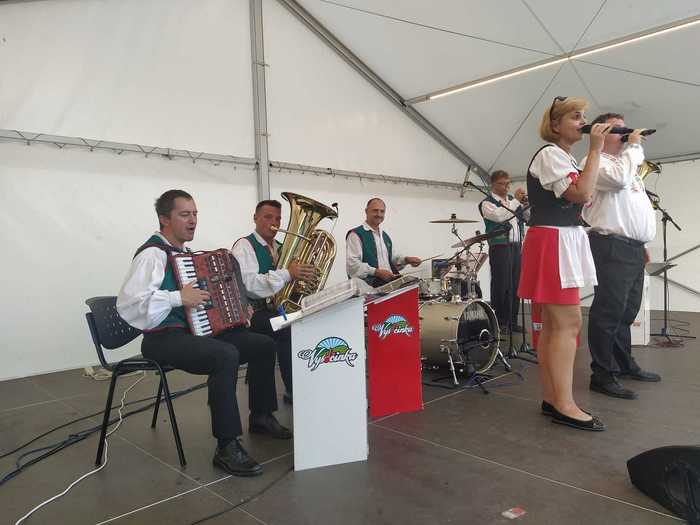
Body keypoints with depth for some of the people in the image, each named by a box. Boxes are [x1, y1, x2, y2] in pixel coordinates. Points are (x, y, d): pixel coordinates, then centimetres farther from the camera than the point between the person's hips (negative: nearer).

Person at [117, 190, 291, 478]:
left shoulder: (184, 253, 16)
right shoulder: (152, 253, -13)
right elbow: (127, 303, -27)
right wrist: (178, 297, -29)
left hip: (197, 330, 10)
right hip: (165, 338, -9)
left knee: (264, 344, 4)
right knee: (226, 356, -34)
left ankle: (261, 417, 19)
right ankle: (227, 447, -24)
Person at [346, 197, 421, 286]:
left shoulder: (385, 236, 23)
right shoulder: (356, 235, -4)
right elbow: (352, 264, -15)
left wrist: (406, 260, 13)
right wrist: (376, 272, -22)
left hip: (390, 284, 9)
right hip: (368, 285, -8)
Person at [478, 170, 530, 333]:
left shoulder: (512, 200, 18)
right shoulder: (487, 203, -1)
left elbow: (528, 217, 15)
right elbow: (500, 216, -19)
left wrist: (526, 203, -2)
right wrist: (517, 200, -13)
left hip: (516, 246, 6)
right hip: (500, 247, -6)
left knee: (515, 285, 7)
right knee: (501, 286, -4)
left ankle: (512, 321, 15)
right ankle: (499, 322, 3)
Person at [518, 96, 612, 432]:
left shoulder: (565, 158, 21)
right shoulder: (549, 154, -9)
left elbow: (578, 198, 22)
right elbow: (581, 193, -20)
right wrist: (595, 149, -13)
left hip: (565, 243, 11)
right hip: (552, 242, -11)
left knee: (553, 324, 8)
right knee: (568, 323, -12)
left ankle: (551, 398, 14)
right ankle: (564, 406, -7)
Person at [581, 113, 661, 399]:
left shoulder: (625, 163, 26)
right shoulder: (595, 161, -3)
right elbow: (619, 178, -25)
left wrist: (642, 245, 23)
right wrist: (634, 146, -8)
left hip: (633, 248, 9)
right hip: (612, 247, -9)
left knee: (626, 311, 15)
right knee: (609, 312, -8)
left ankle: (624, 364, 27)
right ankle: (603, 375, -3)